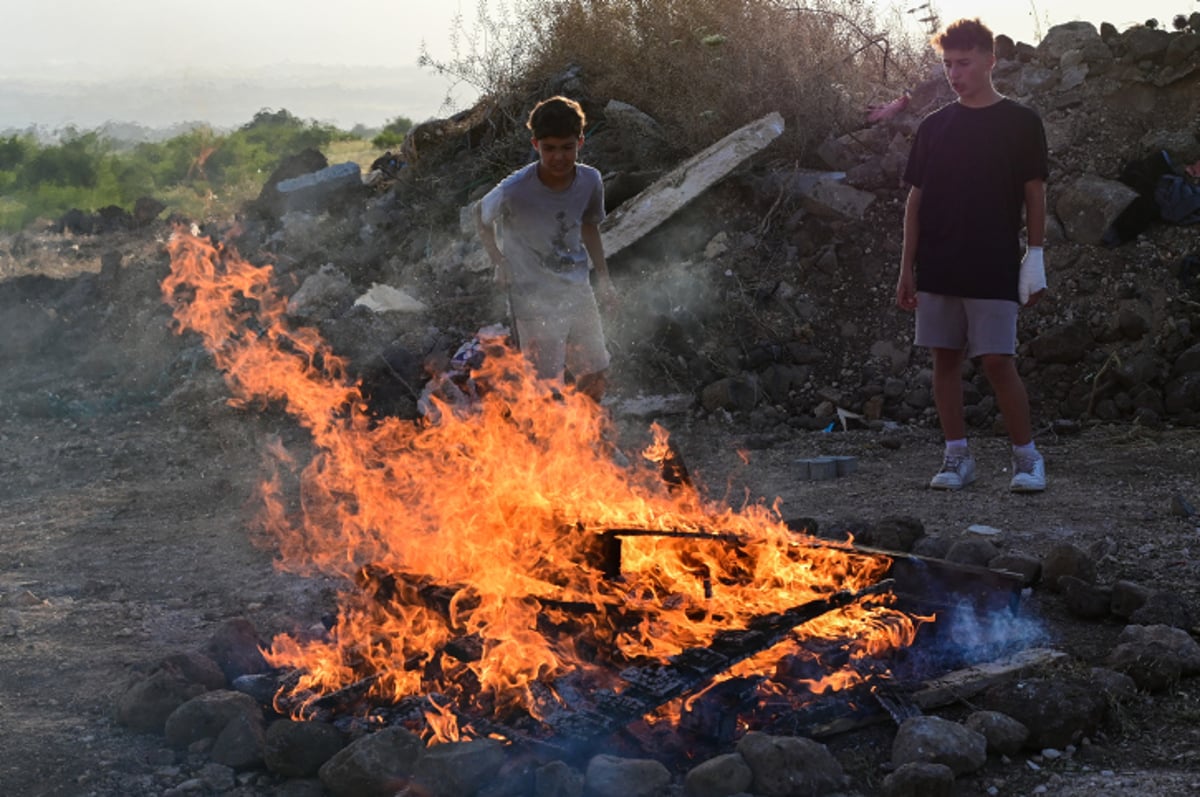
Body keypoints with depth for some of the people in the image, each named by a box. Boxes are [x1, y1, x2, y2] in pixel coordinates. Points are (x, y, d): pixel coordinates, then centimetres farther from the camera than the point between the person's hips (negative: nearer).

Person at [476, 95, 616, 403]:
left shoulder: (590, 181, -9)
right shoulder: (514, 191, -23)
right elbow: (482, 217, -1)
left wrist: (603, 276, 10)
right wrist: (501, 264, -2)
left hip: (577, 289, 5)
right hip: (533, 296, -5)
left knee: (597, 379, 10)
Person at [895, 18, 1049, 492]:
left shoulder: (1019, 123, 1)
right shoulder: (934, 126, 9)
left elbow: (1034, 194, 2)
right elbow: (916, 199, 10)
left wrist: (1035, 258, -5)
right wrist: (907, 269, 6)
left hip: (994, 269, -4)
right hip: (937, 269, 4)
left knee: (998, 361, -7)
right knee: (945, 358, 4)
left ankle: (1027, 455, 6)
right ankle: (957, 457, 13)